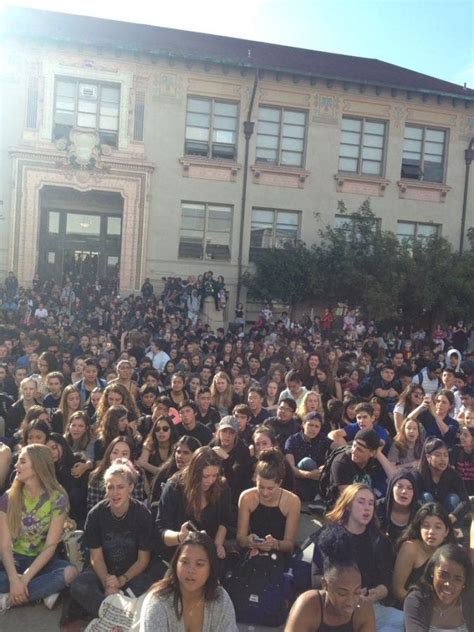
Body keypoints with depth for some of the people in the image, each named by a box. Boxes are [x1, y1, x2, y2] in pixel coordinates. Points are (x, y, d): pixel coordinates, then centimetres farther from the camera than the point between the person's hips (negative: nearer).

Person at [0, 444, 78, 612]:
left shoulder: (57, 498, -11)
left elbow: (50, 545, -14)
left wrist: (25, 578, -24)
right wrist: (14, 579, -27)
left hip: (42, 560, -1)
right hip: (15, 560, 1)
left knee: (70, 572, -33)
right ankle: (44, 590, -18)